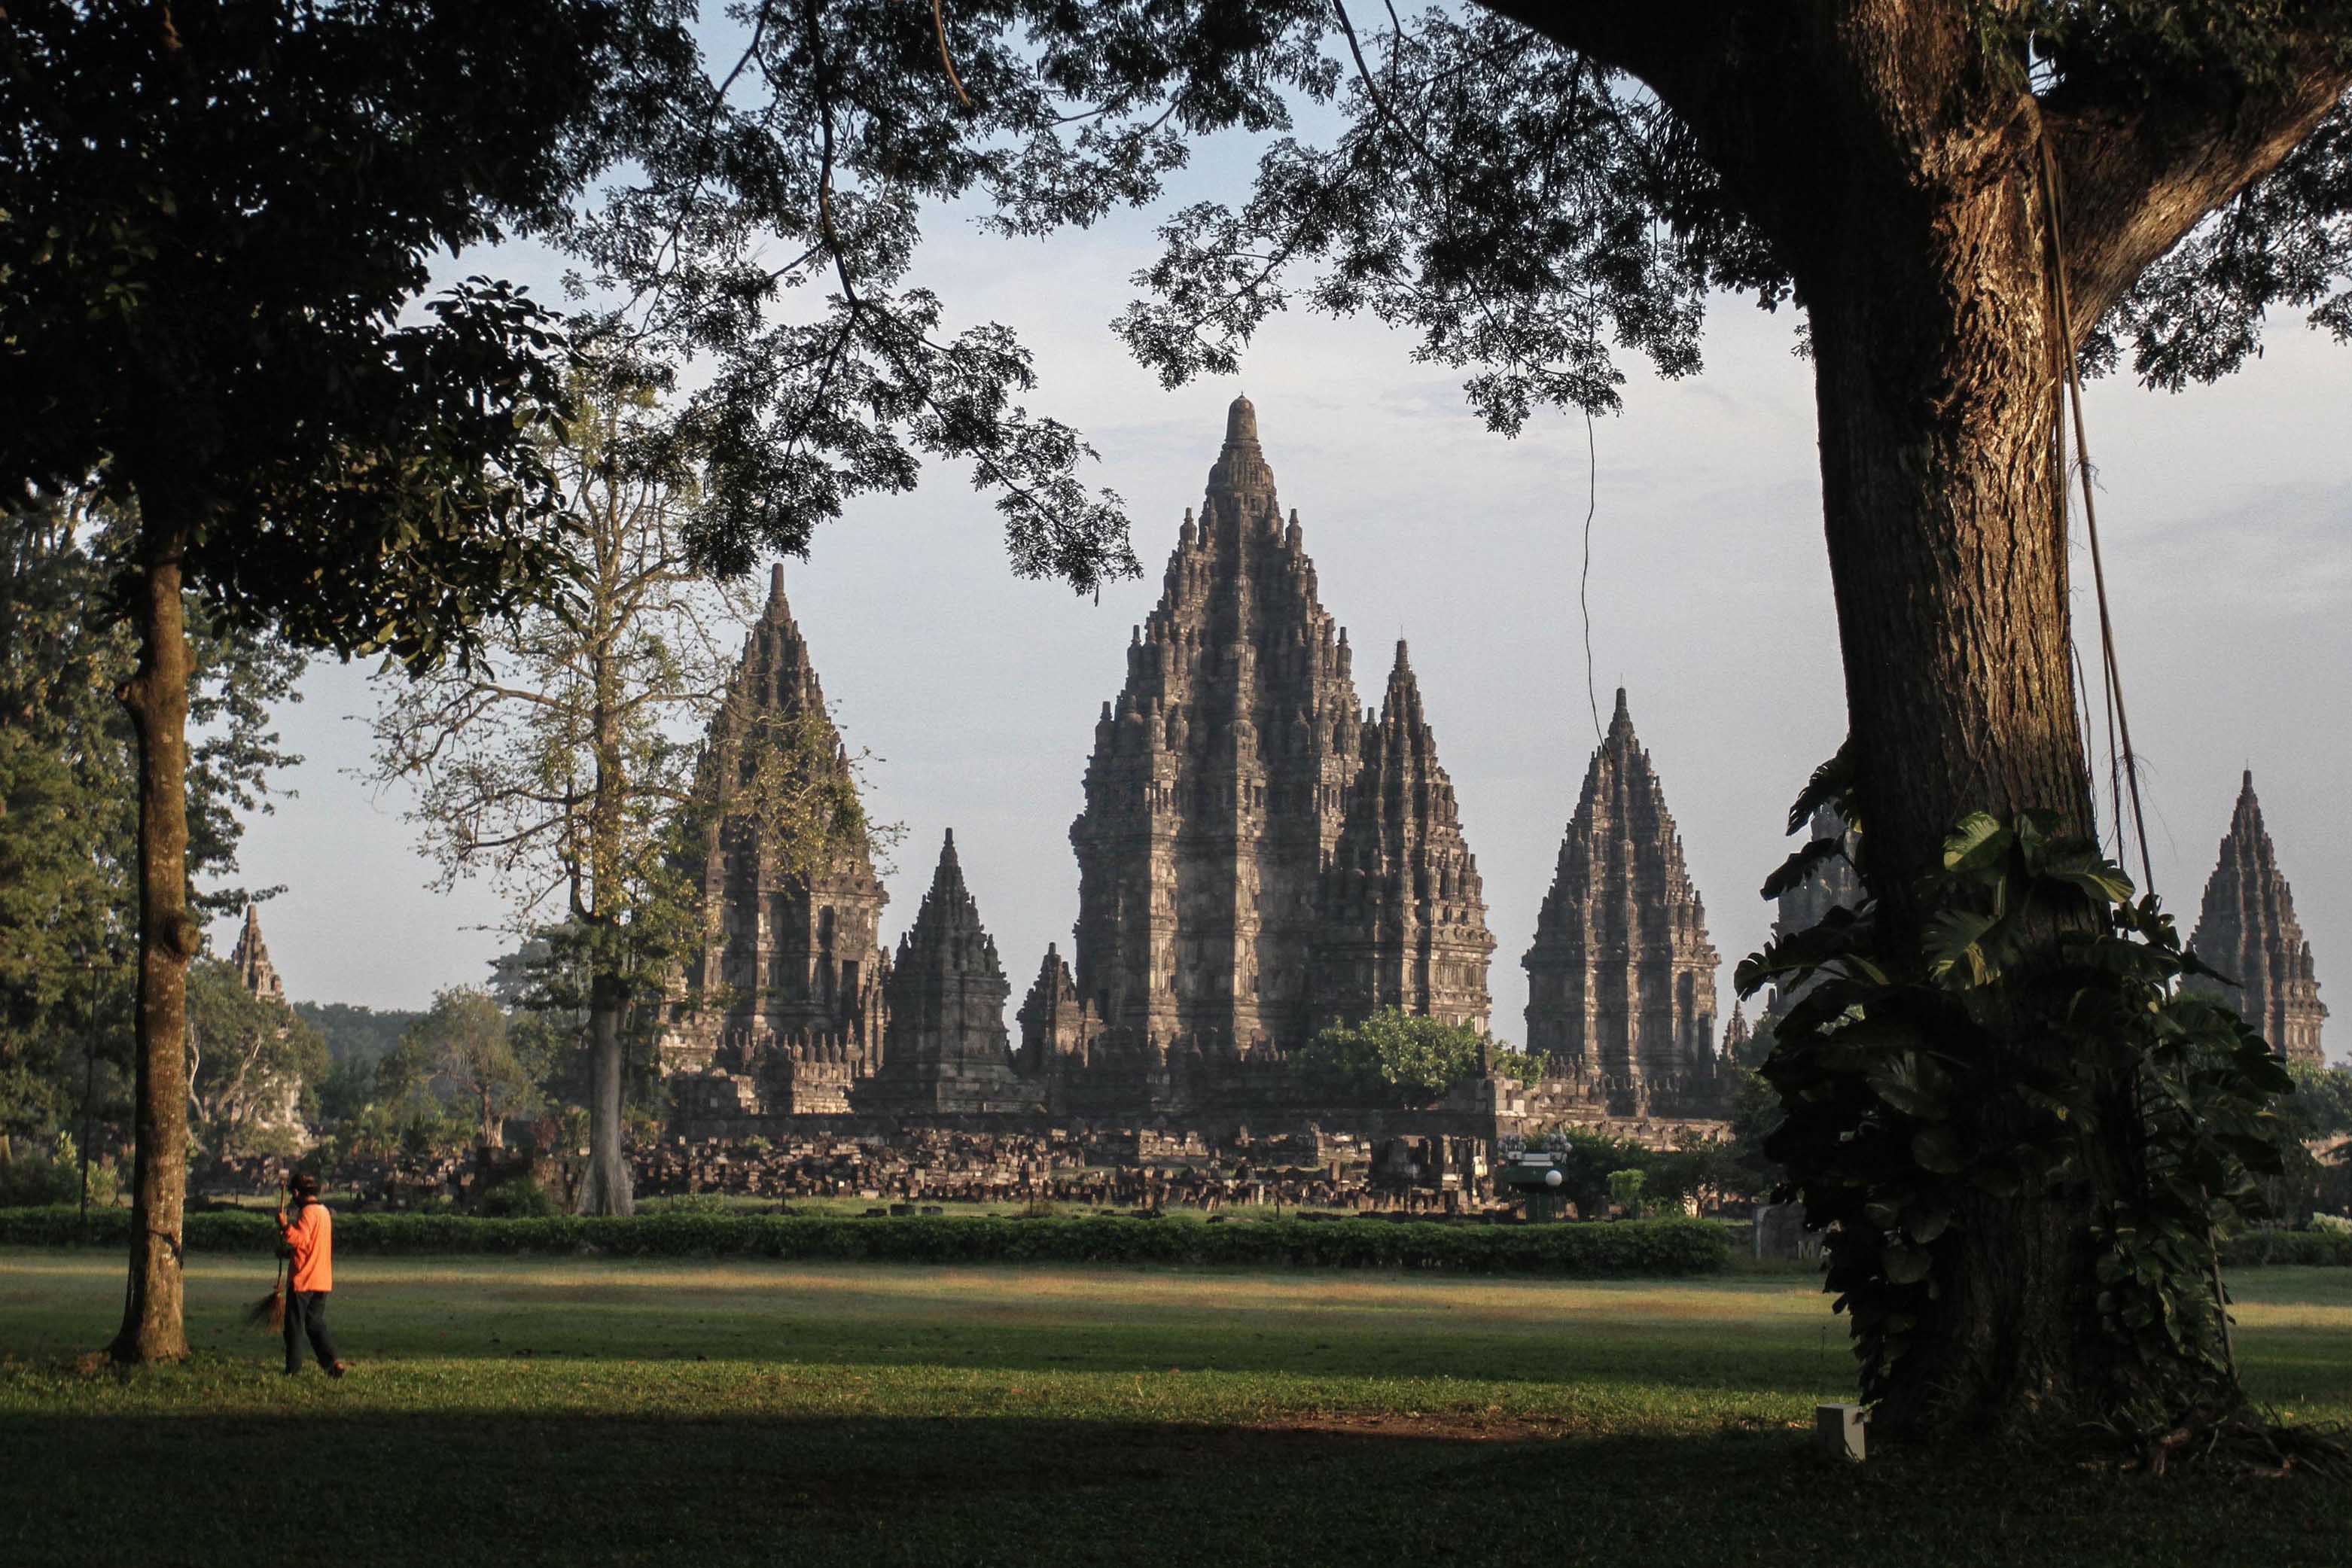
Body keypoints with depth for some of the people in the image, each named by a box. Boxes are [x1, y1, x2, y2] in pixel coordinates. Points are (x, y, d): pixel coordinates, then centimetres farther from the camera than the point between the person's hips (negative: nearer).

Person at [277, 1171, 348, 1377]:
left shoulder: (307, 1212, -14)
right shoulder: (324, 1212, 15)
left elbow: (301, 1241, -24)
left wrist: (284, 1225, -20)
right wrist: (290, 1252, 19)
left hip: (303, 1279, -8)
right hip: (323, 1280, 8)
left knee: (295, 1325, 1)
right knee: (316, 1323, 11)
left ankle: (293, 1369, 5)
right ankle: (334, 1362, -3)